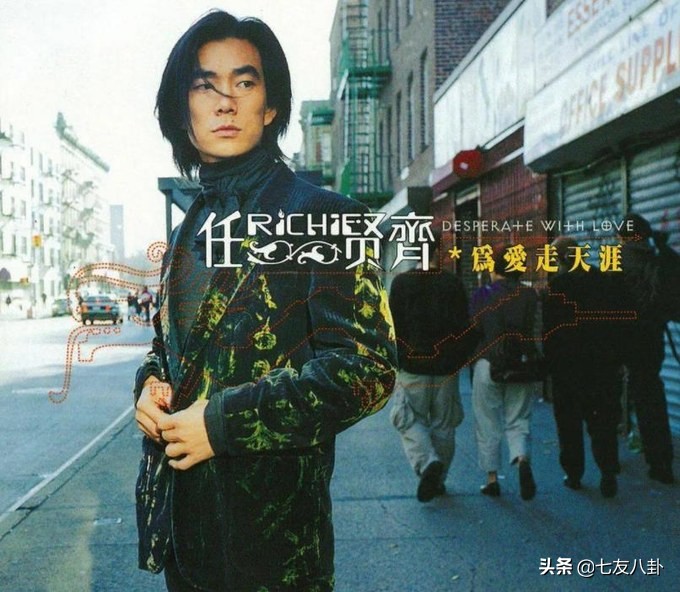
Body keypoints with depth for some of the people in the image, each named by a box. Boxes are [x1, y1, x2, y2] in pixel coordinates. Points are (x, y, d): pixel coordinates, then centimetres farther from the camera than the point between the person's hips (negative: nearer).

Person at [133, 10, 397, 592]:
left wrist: (223, 422, -20)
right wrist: (150, 385, -2)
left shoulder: (320, 215, -11)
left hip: (272, 516, -6)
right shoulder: (188, 232, 11)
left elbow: (367, 367, -17)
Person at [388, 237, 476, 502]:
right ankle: (438, 480, 20)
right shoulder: (453, 284, -1)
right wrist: (461, 359, 13)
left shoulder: (401, 283, -5)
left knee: (409, 421, 7)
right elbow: (464, 328, 2)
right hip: (446, 369, 2)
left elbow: (393, 326, -4)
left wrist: (391, 360, 7)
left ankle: (427, 463, -16)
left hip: (412, 366, -2)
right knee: (444, 425, 13)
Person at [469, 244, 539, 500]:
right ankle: (523, 460, -17)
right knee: (518, 421, 10)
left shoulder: (482, 295, -4)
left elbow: (473, 330, -4)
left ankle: (492, 478, 12)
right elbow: (536, 330, -4)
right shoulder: (529, 295, -1)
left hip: (488, 363, -1)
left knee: (488, 424, 10)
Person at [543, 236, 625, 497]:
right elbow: (619, 321, 4)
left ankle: (573, 473, 14)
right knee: (603, 419, 8)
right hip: (603, 363, 3)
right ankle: (608, 472, -2)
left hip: (566, 363, -2)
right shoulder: (606, 279, 1)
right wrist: (618, 358, 10)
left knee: (569, 421, 9)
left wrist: (549, 360, 0)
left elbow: (549, 327, -10)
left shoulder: (556, 284, -10)